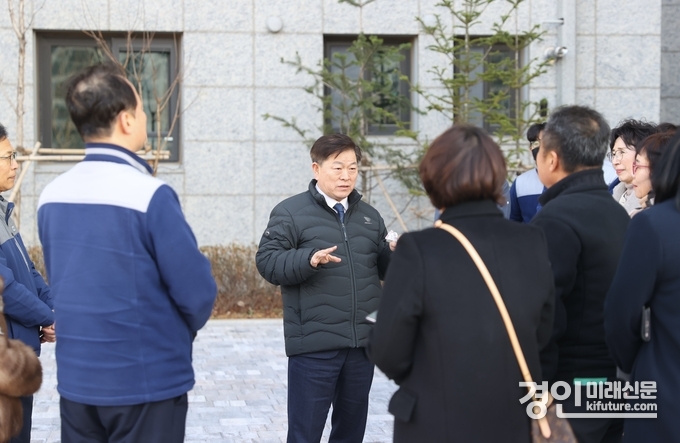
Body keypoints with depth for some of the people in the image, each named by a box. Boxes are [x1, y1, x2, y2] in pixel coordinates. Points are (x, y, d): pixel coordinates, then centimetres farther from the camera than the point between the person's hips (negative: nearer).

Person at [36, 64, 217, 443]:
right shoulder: (150, 195, -17)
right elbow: (197, 293, -13)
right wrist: (181, 331, 7)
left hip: (75, 381, 6)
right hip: (147, 383, -6)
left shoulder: (51, 196, 1)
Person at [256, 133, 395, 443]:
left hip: (363, 343, 6)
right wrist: (309, 259, -25)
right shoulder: (290, 212, -3)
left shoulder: (369, 215, 14)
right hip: (314, 345, -5)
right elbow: (267, 261, -10)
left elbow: (383, 268, 18)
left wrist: (396, 254, -4)